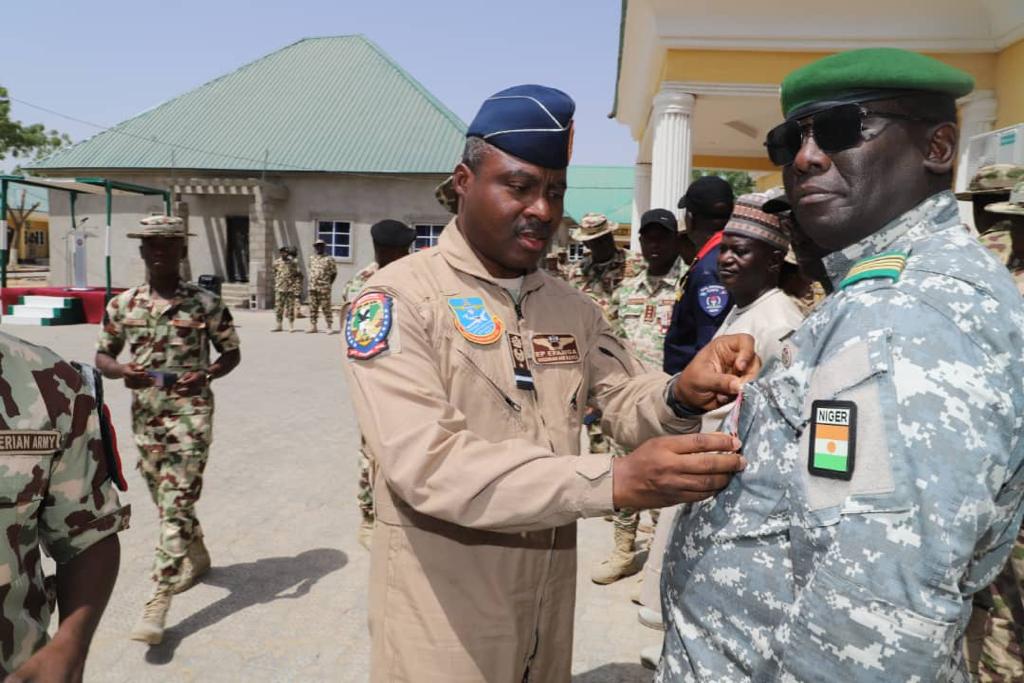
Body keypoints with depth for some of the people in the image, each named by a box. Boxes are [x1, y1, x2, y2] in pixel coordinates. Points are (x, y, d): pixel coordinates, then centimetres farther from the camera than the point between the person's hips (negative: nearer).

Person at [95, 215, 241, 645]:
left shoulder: (206, 304, -6)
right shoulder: (122, 304, 3)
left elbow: (231, 353, 3)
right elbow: (102, 356, 11)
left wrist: (206, 375, -16)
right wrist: (120, 371, -12)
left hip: (190, 412, -5)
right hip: (144, 413, 5)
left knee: (177, 502, -8)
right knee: (164, 499, 17)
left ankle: (159, 600, -4)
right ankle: (197, 556, 42)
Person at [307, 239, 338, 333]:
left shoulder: (329, 259, -4)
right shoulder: (312, 258, 13)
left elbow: (334, 273, -2)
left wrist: (328, 284, -3)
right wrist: (312, 282, 13)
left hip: (324, 288, -5)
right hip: (312, 287, 5)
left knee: (326, 308, -4)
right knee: (313, 308, 9)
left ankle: (330, 327, 1)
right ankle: (313, 326, 16)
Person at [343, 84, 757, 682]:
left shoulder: (574, 308, 5)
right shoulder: (398, 297, -16)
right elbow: (426, 463, -27)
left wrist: (680, 396, -24)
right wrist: (614, 482, -34)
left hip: (549, 596, 6)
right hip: (441, 612, -5)